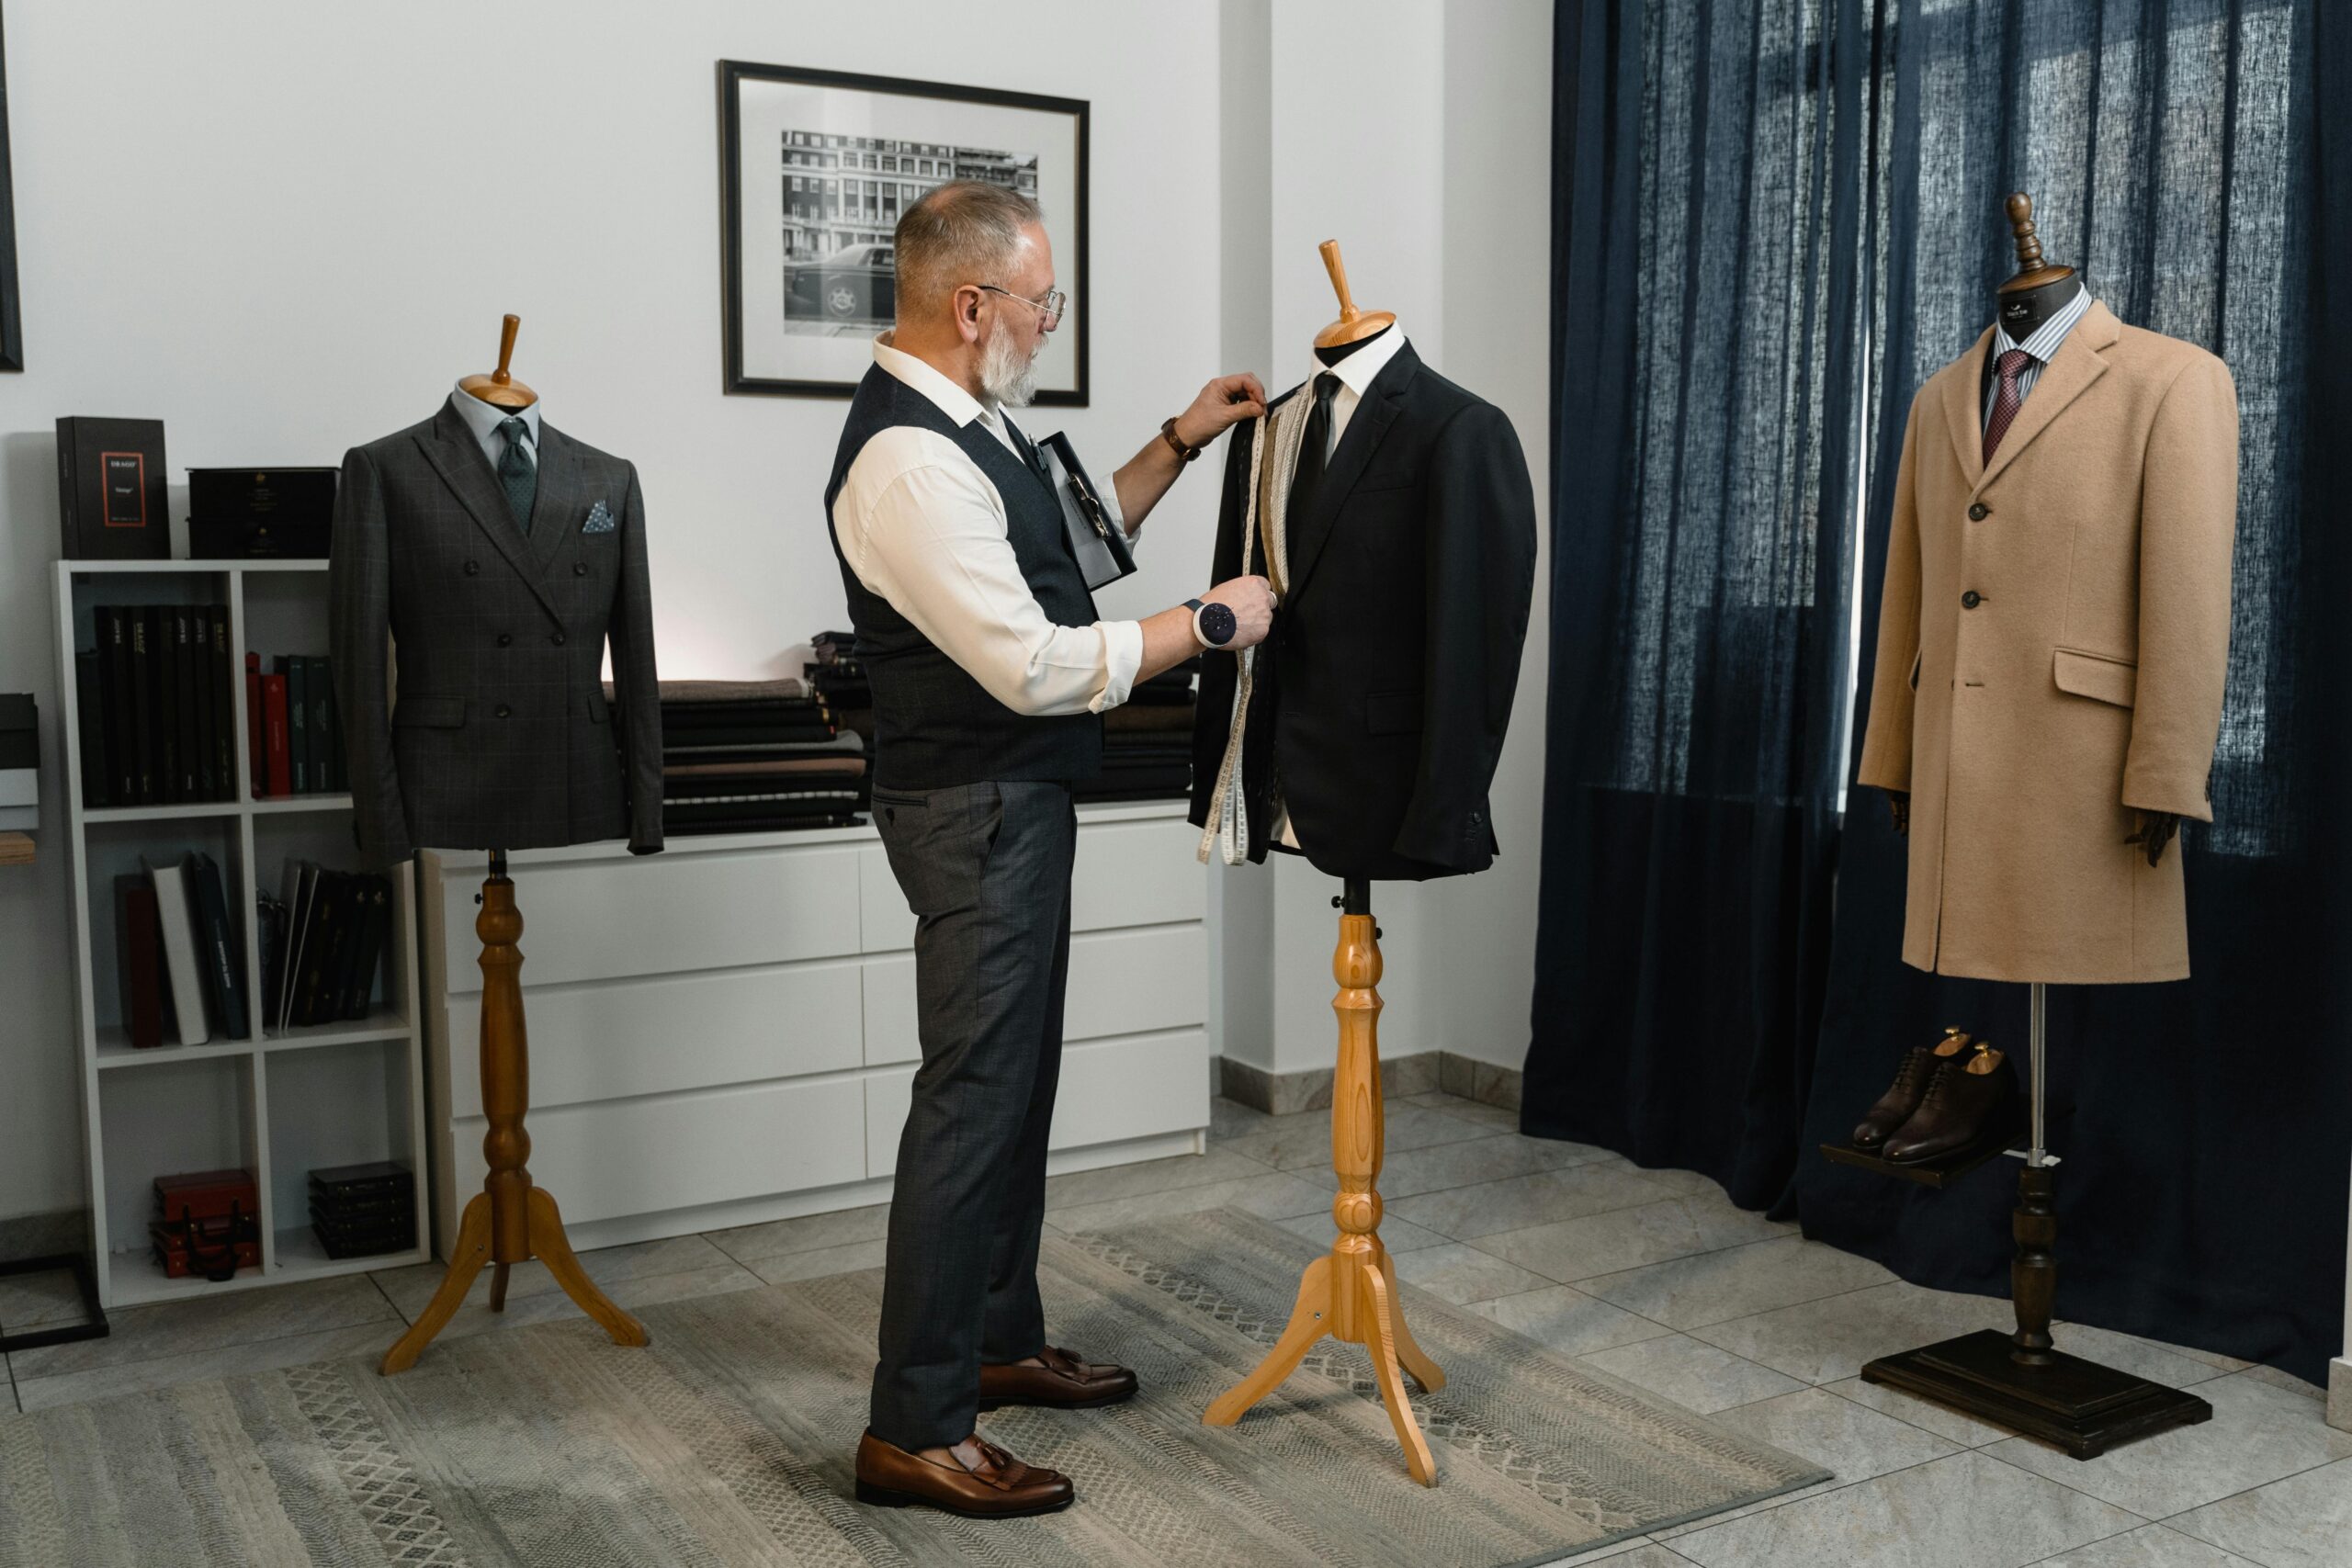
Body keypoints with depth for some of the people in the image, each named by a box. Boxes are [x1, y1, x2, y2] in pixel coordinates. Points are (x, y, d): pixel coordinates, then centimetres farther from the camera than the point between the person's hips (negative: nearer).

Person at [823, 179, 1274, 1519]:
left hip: (1019, 794, 11)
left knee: (1020, 1077, 19)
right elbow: (1038, 665, -25)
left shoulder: (967, 422, 9)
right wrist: (1212, 621, -16)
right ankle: (915, 1430, 5)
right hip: (977, 806, -11)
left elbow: (1067, 541, 24)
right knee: (973, 1096, -5)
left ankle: (1001, 1340, 34)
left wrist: (1180, 442, 16)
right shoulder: (907, 458, -23)